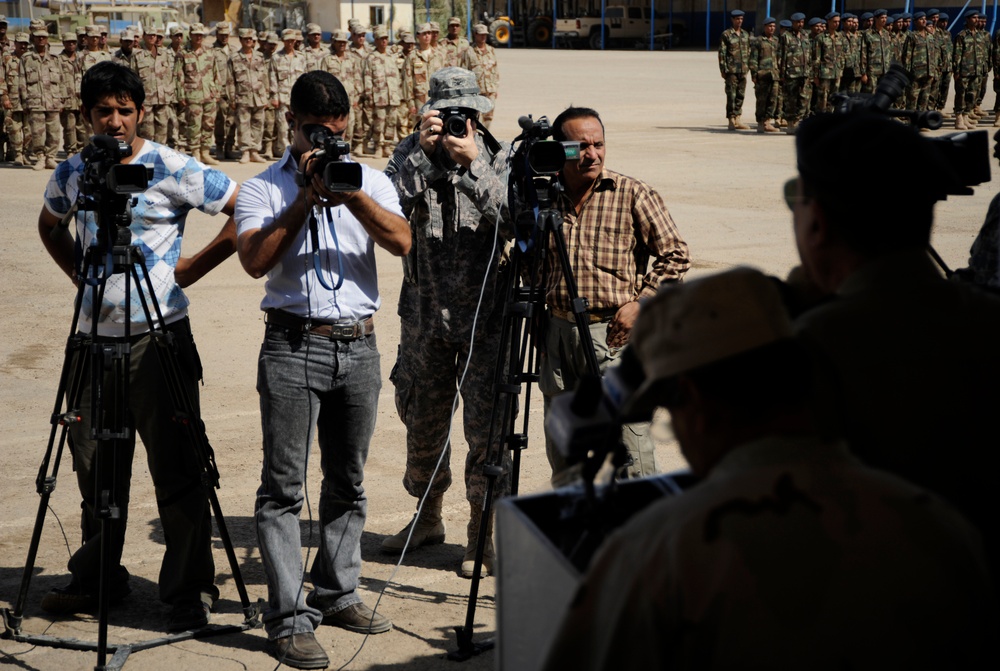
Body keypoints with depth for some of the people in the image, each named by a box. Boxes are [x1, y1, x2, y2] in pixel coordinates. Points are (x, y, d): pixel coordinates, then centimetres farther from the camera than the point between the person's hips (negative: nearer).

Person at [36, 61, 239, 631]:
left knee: (176, 470, -2)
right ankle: (97, 579, 28)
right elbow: (50, 227, 28)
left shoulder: (172, 171, -8)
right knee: (95, 464, 13)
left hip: (159, 335, -5)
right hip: (94, 335, 5)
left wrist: (191, 268, -6)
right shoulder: (73, 173, 7)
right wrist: (79, 273, 12)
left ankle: (190, 593, 7)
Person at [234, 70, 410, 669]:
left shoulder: (371, 181, 10)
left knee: (348, 483, 13)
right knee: (284, 487, -4)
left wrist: (351, 195, -16)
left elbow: (402, 243, -7)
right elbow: (255, 260, -14)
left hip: (358, 345, 4)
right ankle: (289, 620, -1)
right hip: (293, 345, -3)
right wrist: (305, 199, -15)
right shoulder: (264, 188, 2)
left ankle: (337, 595, 26)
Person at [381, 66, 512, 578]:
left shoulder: (498, 158, -4)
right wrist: (423, 153, -22)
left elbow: (514, 217, -19)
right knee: (422, 419, 14)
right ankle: (427, 516, 34)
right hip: (425, 313, 3)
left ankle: (482, 529, 12)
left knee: (487, 424, -3)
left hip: (487, 314, -3)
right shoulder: (410, 154, 2)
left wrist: (473, 166, -26)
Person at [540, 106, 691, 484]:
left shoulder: (632, 195, -4)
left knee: (632, 459, -5)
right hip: (558, 334, 4)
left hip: (614, 333, -4)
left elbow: (675, 255, -2)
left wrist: (639, 303, -11)